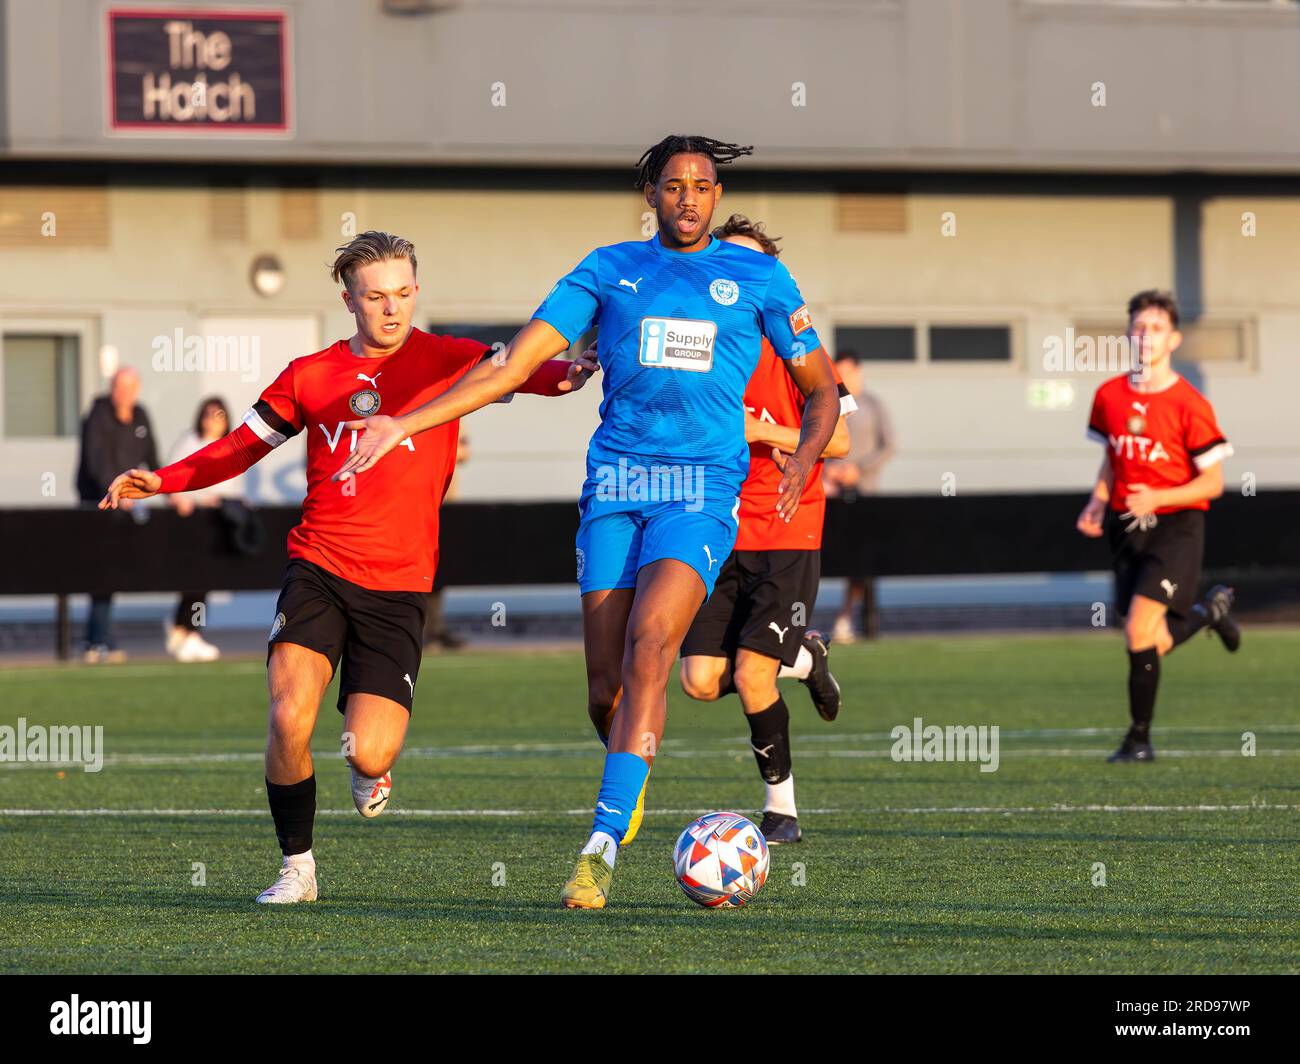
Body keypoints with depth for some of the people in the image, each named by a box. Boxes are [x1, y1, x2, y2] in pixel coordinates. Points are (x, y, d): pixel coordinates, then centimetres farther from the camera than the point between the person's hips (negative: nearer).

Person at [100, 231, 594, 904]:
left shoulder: (445, 361, 2)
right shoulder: (311, 375, 9)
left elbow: (515, 369, -15)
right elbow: (243, 447, 19)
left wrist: (564, 374, -37)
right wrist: (163, 481, 6)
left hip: (398, 586, -1)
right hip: (318, 569, 1)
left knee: (369, 755, -13)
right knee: (289, 719, -20)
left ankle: (370, 763, 28)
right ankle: (297, 869, 1)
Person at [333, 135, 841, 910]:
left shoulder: (758, 278, 9)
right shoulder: (609, 271, 11)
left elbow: (823, 390, 16)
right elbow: (511, 367, 8)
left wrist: (805, 457, -6)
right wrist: (404, 425, 0)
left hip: (703, 493, -2)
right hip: (615, 488, 2)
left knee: (650, 645, -25)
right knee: (607, 690, -1)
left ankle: (602, 847, -28)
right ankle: (631, 786, 31)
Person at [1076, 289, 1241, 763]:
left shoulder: (1189, 404, -12)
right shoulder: (1109, 396, 4)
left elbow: (1213, 482, -9)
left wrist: (1158, 498, -22)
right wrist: (1098, 502, 2)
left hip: (1175, 526, -5)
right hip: (1127, 528, 6)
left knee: (1139, 632, -17)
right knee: (1154, 645, 8)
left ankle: (1139, 738, -2)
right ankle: (1210, 609, 41)